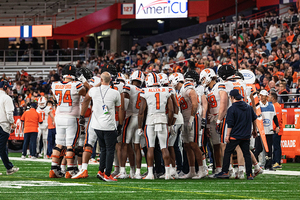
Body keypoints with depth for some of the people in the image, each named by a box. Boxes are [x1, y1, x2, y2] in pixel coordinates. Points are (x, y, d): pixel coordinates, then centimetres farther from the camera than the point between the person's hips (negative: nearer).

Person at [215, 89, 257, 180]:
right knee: (247, 154, 6)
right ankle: (249, 175, 3)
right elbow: (254, 119, 18)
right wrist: (254, 130, 30)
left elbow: (230, 124, -10)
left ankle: (225, 172, 1)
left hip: (235, 136, -5)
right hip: (246, 136, 5)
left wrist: (227, 135, -4)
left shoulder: (232, 109, -9)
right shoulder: (249, 107, 8)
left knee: (227, 153, 4)